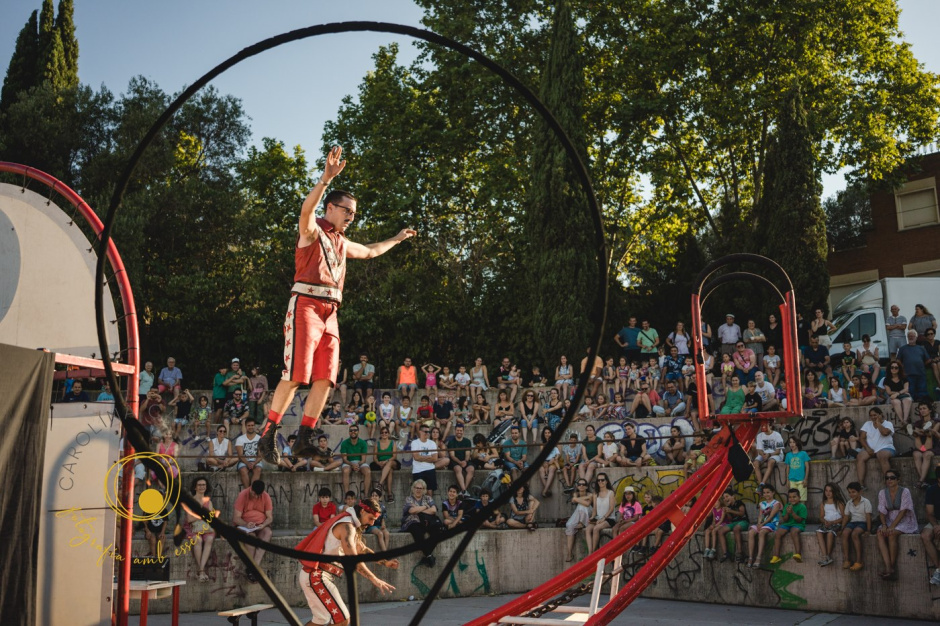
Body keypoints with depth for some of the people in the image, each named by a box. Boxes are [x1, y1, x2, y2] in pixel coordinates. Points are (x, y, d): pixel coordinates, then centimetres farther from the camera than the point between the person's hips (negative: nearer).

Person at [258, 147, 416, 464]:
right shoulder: (312, 229, 2)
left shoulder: (342, 243, 25)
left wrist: (397, 239, 51)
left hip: (330, 313, 8)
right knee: (295, 375, -15)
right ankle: (268, 435, -6)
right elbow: (306, 208, -22)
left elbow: (370, 251, 44)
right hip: (306, 305, -8)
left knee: (324, 378, -2)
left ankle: (304, 439, 2)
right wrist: (326, 177, -35)